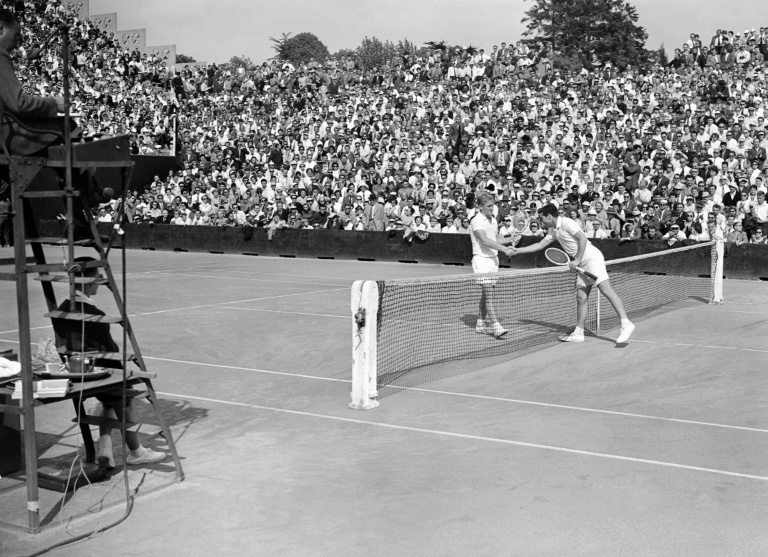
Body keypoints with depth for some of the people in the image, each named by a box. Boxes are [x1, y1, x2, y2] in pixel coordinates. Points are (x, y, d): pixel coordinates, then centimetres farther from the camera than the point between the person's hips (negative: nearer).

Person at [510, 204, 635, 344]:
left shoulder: (566, 222, -8)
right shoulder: (553, 231, 20)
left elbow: (583, 239, -15)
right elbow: (540, 245, 27)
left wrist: (577, 260, -17)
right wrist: (518, 250, 24)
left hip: (591, 257, -10)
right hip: (582, 264, 10)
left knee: (606, 289, -20)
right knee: (581, 298, 6)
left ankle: (626, 324, -27)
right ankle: (578, 333, 8)